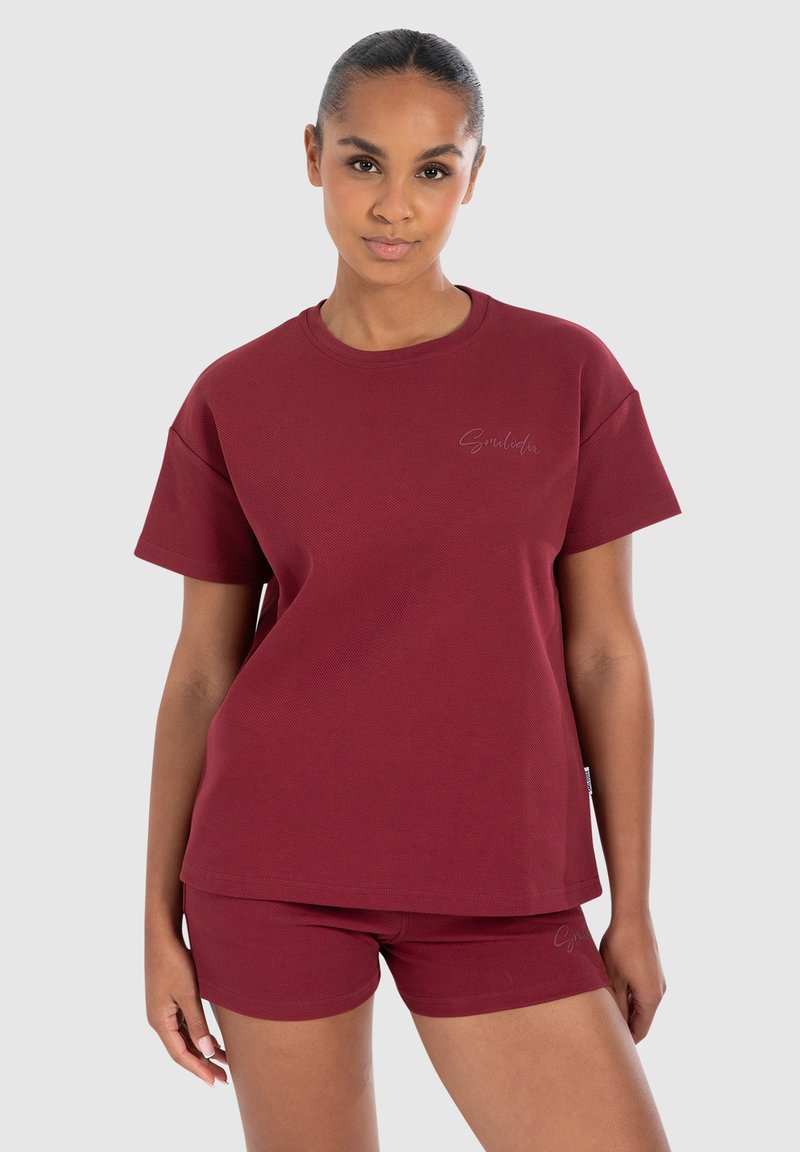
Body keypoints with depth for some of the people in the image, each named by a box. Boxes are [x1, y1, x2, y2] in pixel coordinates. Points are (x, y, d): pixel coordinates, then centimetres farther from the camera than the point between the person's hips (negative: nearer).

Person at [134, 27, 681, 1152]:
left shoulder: (569, 373, 0)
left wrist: (633, 908, 3)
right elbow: (200, 669, 5)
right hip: (274, 870, 0)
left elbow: (604, 652, 3)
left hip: (496, 887, 1)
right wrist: (161, 919, 5)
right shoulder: (235, 400, 0)